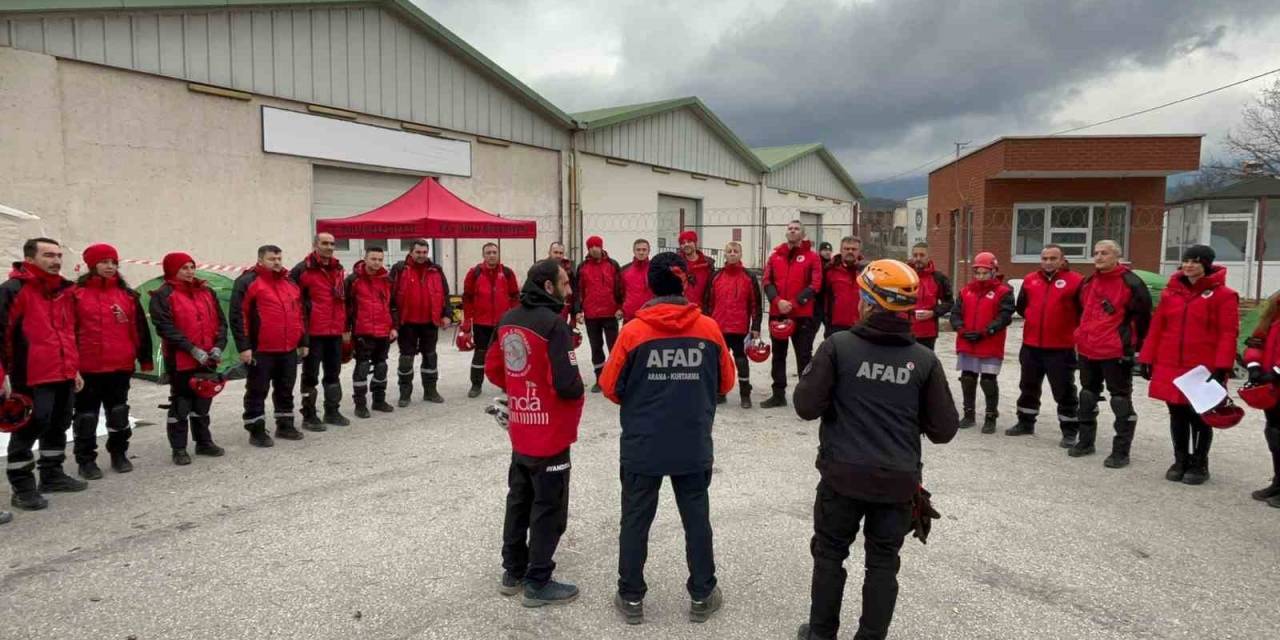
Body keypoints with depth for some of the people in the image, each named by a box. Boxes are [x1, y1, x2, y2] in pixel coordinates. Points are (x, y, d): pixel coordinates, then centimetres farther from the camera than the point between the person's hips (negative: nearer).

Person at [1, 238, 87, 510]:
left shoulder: (65, 290, 14)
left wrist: (75, 368, 21)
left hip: (64, 375, 8)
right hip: (32, 377, -7)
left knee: (58, 426, 16)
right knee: (29, 429, -1)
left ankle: (52, 475, 30)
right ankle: (22, 488, 8)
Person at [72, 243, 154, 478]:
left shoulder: (128, 295, 8)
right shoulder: (77, 294, -2)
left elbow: (140, 329, 9)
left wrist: (145, 358, 6)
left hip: (121, 365, 3)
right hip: (87, 367, -3)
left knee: (119, 411, 13)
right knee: (87, 414, 5)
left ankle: (119, 454, 26)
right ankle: (86, 460, 15)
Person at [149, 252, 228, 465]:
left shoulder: (206, 292, 10)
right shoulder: (163, 296, -7)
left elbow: (220, 320, 9)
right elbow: (166, 327, -16)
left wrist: (218, 346, -6)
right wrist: (193, 350, -20)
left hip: (207, 359, 5)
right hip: (180, 360, -5)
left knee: (203, 401, 16)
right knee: (181, 404, 2)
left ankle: (204, 442, 27)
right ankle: (179, 449, 11)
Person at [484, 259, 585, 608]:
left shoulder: (507, 320, 3)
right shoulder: (553, 324, -22)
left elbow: (492, 368, 11)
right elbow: (568, 384, -26)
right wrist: (578, 391, -5)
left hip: (520, 431, 8)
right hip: (550, 434, -8)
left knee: (519, 501, 20)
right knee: (548, 509, 6)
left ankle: (513, 571, 33)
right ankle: (537, 583, 16)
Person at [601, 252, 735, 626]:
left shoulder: (633, 331, -11)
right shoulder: (709, 329, -6)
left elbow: (610, 387, -3)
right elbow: (726, 383, 5)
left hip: (642, 446, -1)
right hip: (694, 446, 1)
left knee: (635, 521, 13)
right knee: (696, 520, 15)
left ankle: (631, 599, 24)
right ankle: (702, 597, 27)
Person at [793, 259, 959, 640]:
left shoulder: (838, 346, -11)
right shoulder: (925, 360, -3)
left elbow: (807, 407, -11)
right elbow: (943, 430, -1)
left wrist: (810, 376, 8)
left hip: (843, 474, -1)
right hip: (899, 479, 2)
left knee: (830, 553, 16)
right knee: (883, 561, 15)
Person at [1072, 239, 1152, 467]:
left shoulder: (1130, 283, -11)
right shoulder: (1087, 283, 11)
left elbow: (1143, 316, -7)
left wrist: (1134, 345, -4)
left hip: (1116, 353, -7)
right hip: (1087, 350, 7)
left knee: (1121, 400, 0)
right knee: (1087, 395, 16)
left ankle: (1121, 452, 4)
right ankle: (1085, 442, 28)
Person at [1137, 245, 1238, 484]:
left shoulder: (1223, 295, -5)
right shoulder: (1170, 291, 10)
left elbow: (1228, 334, -10)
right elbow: (1156, 327, 11)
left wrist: (1222, 367, -18)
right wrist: (1147, 358, 7)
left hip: (1204, 370, -4)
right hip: (1170, 367, 4)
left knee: (1200, 417, 6)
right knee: (1177, 415, 12)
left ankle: (1199, 465, 18)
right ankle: (1180, 461, 24)